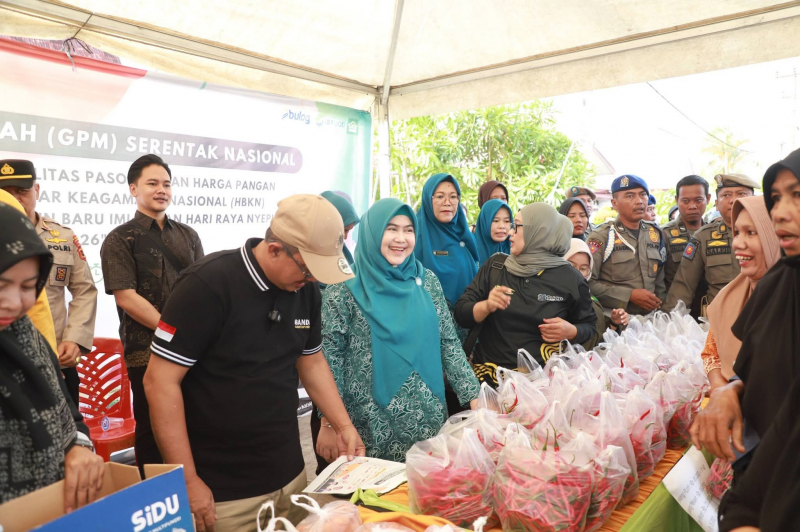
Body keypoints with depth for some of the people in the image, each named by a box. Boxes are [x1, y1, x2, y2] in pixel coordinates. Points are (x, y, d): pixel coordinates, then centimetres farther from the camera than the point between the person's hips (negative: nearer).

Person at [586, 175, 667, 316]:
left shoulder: (656, 234, 12)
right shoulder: (601, 237, -5)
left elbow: (660, 277, 20)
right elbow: (588, 283, -13)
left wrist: (659, 305, 7)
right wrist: (630, 295, -13)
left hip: (651, 316, 4)